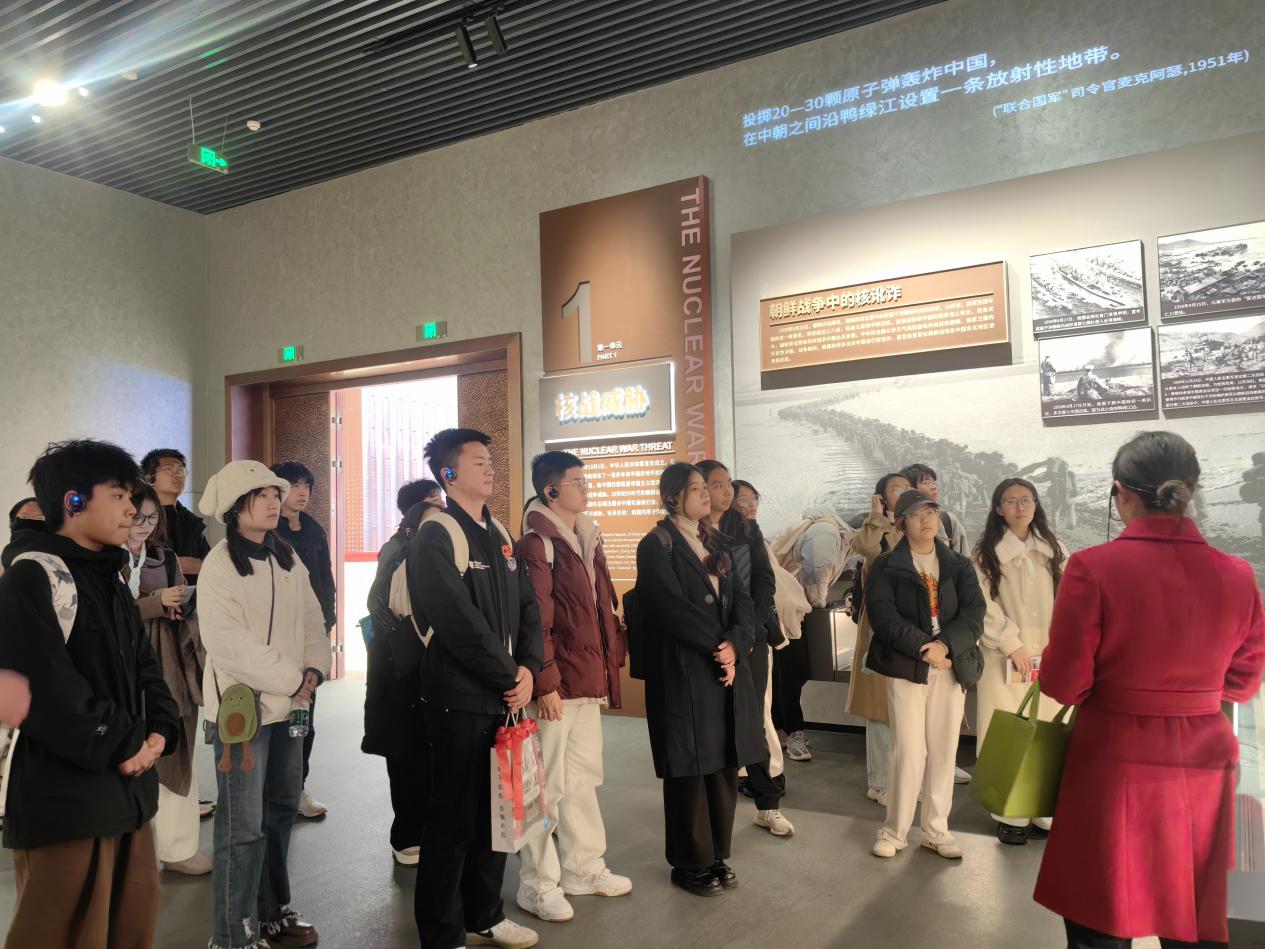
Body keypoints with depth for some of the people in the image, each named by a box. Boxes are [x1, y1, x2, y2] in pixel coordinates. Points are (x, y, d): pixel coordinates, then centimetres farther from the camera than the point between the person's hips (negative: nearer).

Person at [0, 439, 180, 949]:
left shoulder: (111, 580, 16)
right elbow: (47, 687, -22)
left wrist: (159, 730, -1)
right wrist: (124, 745, -13)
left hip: (129, 786, 9)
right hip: (65, 792, -9)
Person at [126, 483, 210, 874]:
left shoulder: (166, 558, 13)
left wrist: (185, 604, -4)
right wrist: (156, 602, -17)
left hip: (172, 669, 5)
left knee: (176, 756, 7)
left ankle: (177, 847, 17)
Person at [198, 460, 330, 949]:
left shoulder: (288, 559, 9)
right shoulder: (219, 564, -12)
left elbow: (312, 618, 11)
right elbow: (227, 642, -20)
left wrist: (314, 669, -6)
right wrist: (292, 679, -16)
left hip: (288, 704, 7)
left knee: (282, 809, 16)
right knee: (244, 826, -2)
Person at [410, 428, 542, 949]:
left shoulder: (499, 534, 13)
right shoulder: (435, 537, -11)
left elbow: (526, 607, 9)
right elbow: (462, 623, -19)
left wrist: (528, 668, -6)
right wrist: (509, 679, -14)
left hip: (504, 696, 8)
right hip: (460, 700, -7)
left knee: (497, 810, 16)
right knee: (454, 818, 2)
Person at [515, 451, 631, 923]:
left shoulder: (587, 539, 14)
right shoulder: (537, 543, -13)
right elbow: (535, 621, -17)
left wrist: (607, 667, 14)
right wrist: (545, 683, -18)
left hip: (589, 679, 9)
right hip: (556, 684, -9)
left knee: (583, 778, 18)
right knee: (547, 784, 2)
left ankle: (583, 867, 33)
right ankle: (538, 884, 16)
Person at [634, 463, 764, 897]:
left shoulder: (714, 544, 15)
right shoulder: (656, 545, -6)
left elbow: (742, 600, 7)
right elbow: (672, 608, -16)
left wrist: (735, 645, -10)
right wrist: (717, 645, -14)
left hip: (727, 670, 7)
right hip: (684, 673, -6)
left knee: (725, 764, 10)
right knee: (690, 769, 3)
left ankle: (717, 854, 25)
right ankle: (690, 863, 18)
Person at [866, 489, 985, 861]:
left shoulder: (959, 566, 11)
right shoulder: (885, 566, 2)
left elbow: (973, 614, -1)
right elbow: (884, 617, -9)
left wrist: (945, 645, -16)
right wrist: (923, 646, -18)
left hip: (951, 667, 3)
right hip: (906, 669, -3)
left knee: (944, 752, 7)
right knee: (909, 752, -5)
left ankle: (936, 830, 21)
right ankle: (894, 831, 10)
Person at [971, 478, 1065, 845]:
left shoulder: (1054, 550, 11)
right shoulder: (987, 553, 1)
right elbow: (985, 607, -4)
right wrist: (1012, 646, -10)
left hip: (1049, 656, 3)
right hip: (1004, 656, -3)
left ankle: (1045, 812, 13)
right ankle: (1011, 815, 7)